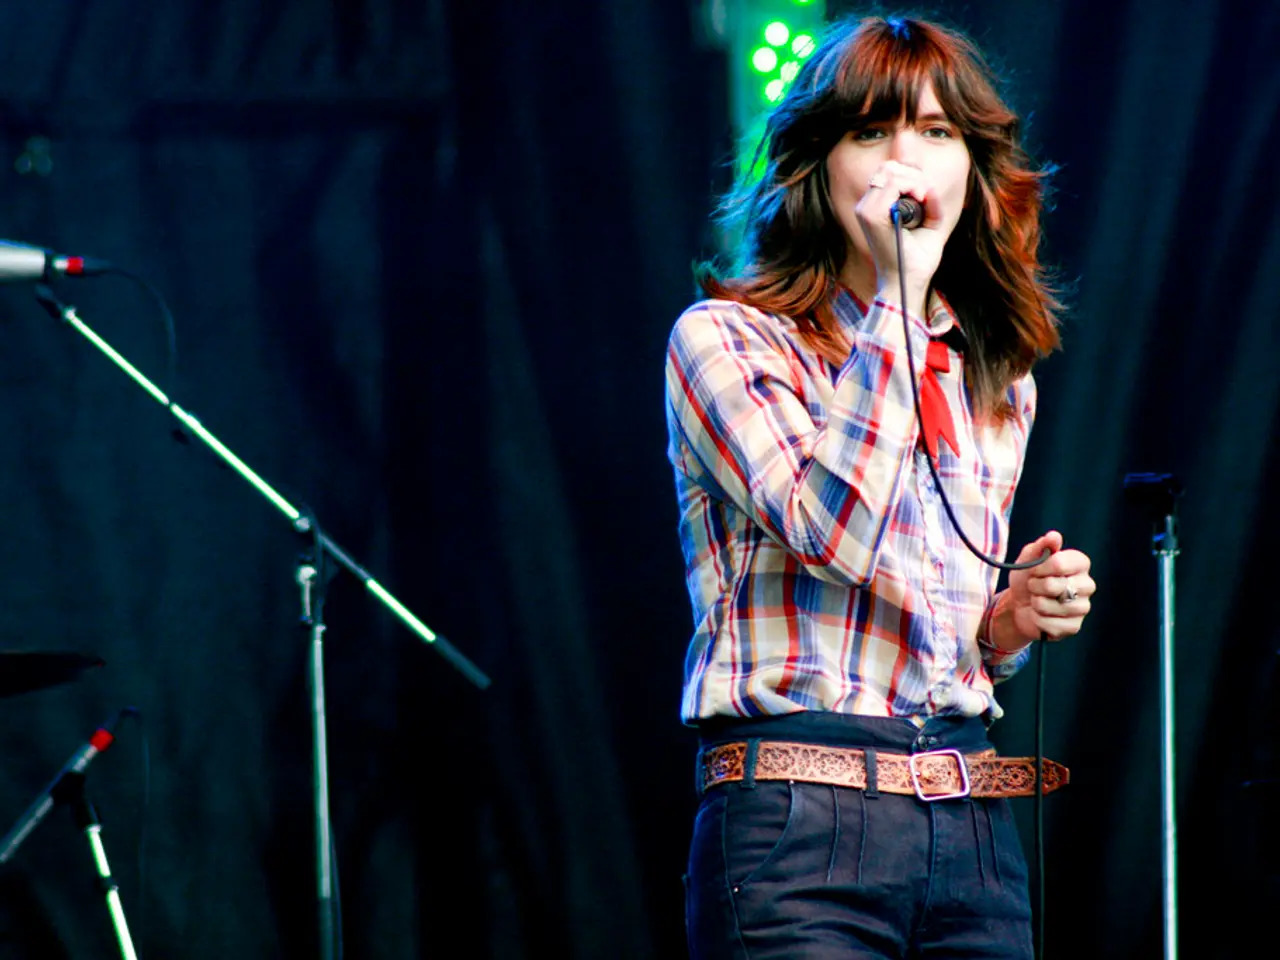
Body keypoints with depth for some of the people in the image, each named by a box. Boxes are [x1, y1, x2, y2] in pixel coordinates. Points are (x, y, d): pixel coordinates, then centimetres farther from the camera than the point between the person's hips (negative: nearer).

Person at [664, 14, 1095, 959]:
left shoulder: (997, 382, 16)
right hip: (801, 827, -6)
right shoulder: (725, 341, -2)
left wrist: (1014, 621, 3)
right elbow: (836, 527, -20)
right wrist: (899, 295, -16)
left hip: (975, 836, 6)